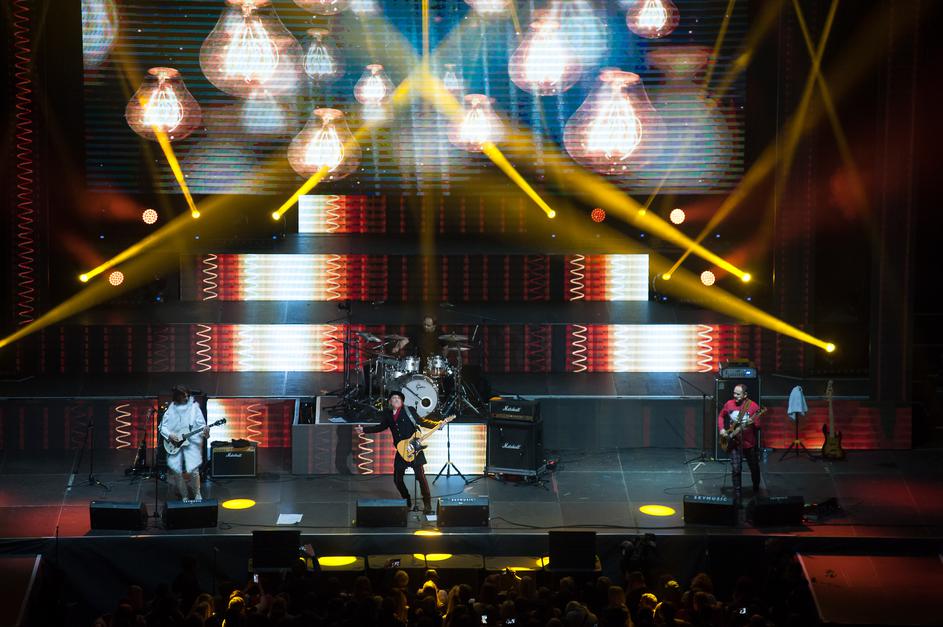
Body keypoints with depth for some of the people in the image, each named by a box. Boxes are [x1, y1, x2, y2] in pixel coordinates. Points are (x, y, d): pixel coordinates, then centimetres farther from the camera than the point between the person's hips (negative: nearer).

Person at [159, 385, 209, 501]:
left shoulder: (194, 408, 2)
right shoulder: (171, 410, 5)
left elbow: (201, 424, -1)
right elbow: (162, 426, 8)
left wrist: (205, 430, -22)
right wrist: (169, 435, -8)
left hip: (192, 444, -2)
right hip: (175, 446, 2)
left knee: (193, 470, -13)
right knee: (177, 472, -6)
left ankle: (197, 495, 10)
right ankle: (184, 497, 13)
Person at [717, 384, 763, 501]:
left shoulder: (753, 406, -11)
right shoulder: (729, 404, -1)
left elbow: (758, 425, -9)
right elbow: (721, 416, 15)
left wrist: (753, 423, -31)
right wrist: (721, 429, 1)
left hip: (749, 443, -1)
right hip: (734, 443, 1)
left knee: (754, 468, 13)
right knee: (736, 469, -4)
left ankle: (756, 490, 36)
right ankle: (737, 495, 6)